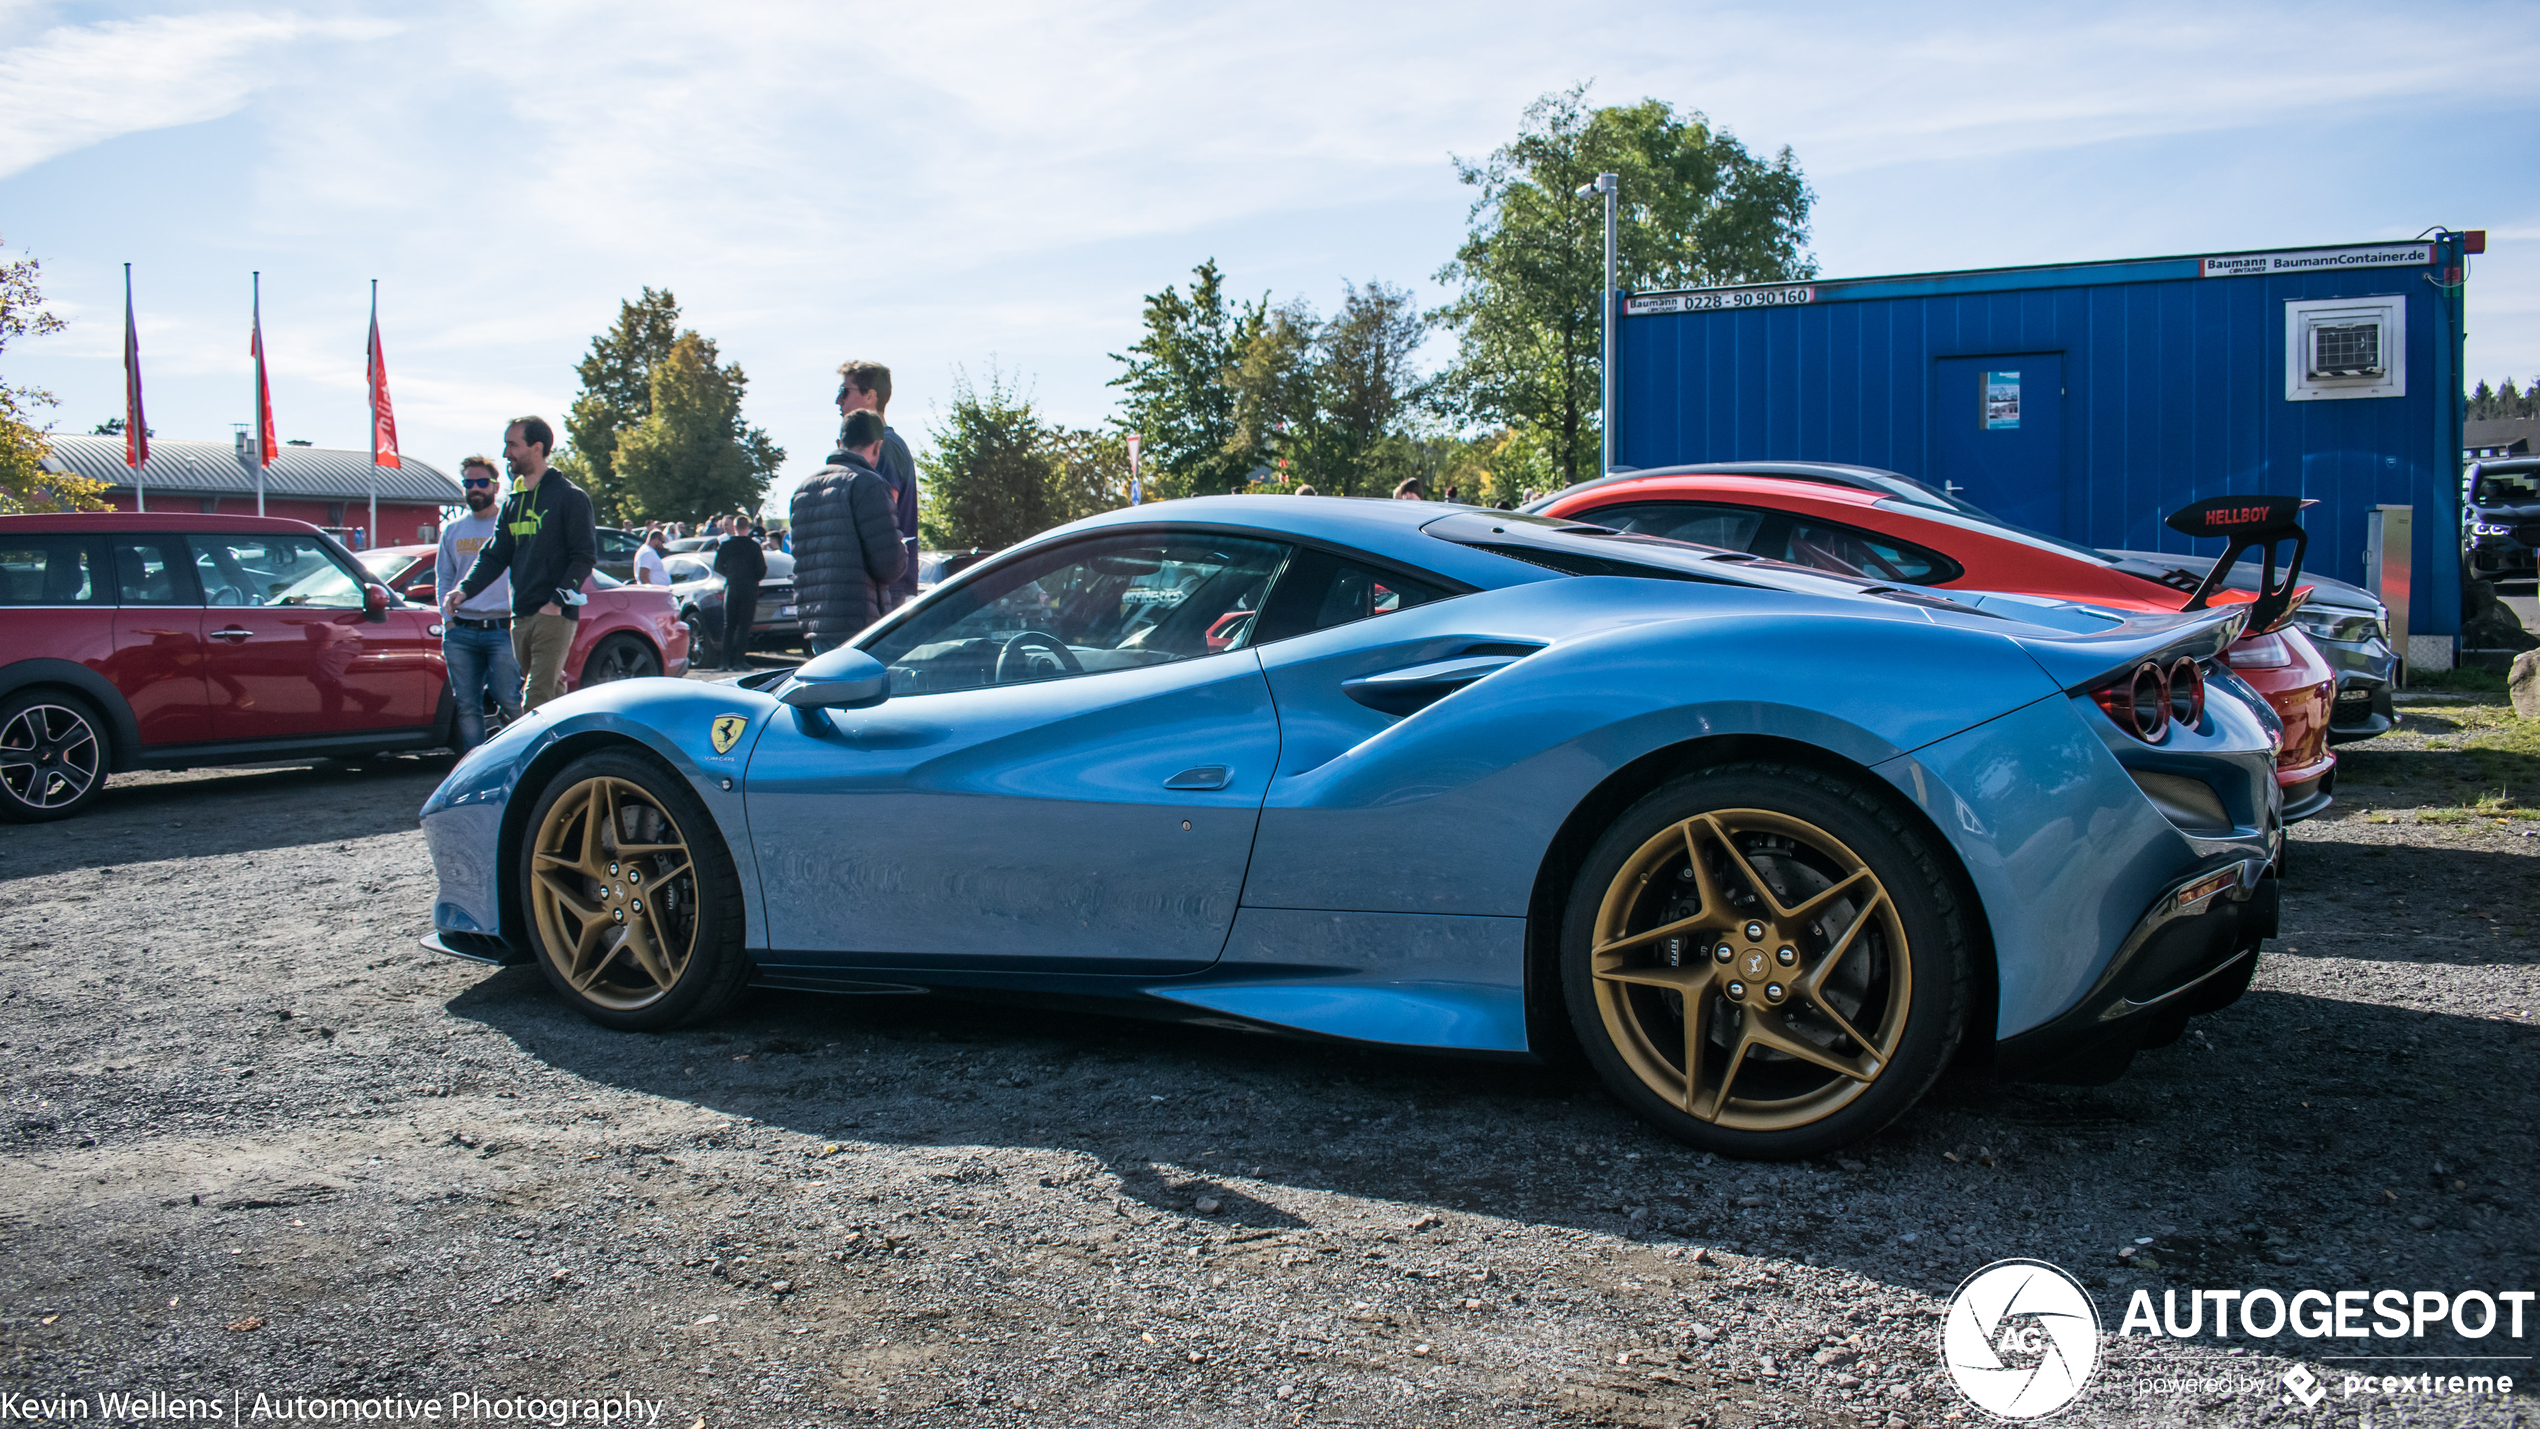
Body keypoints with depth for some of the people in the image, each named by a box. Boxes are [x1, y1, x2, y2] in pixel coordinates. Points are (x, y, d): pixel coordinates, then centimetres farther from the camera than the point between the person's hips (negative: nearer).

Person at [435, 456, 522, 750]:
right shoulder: (452, 530, 16)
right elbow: (443, 578, 20)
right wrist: (448, 618, 7)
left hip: (502, 629, -4)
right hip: (461, 632, 4)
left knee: (509, 700, -10)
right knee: (467, 705, 4)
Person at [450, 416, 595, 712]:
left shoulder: (570, 497, -4)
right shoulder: (513, 502, 17)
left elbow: (585, 556, -7)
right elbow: (495, 555, 14)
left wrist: (558, 601, -16)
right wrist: (466, 589, -2)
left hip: (555, 614, -7)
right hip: (520, 617, 7)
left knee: (538, 701, -13)